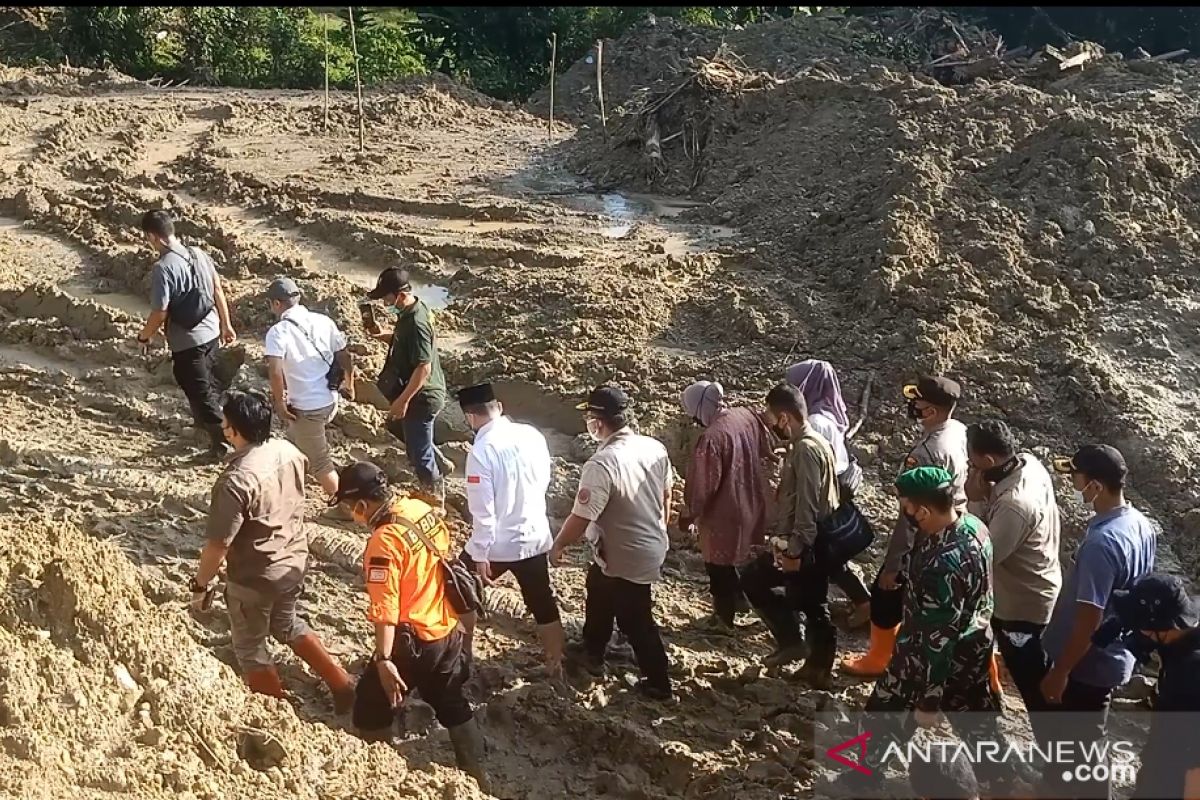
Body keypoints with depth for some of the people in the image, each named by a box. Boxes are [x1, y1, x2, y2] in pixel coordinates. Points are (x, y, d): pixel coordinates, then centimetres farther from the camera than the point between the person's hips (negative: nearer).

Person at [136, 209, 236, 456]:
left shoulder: (163, 268, -23)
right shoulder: (198, 253, -2)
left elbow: (160, 313, -21)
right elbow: (218, 291, 6)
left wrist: (144, 336, -3)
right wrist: (226, 324, 17)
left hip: (188, 341, -8)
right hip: (211, 332, 8)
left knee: (200, 391, 7)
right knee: (210, 382, 27)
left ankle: (223, 441, 14)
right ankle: (206, 421, 49)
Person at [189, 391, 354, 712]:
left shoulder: (236, 481, -31)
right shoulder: (289, 451, -9)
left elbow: (218, 545, -24)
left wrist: (200, 584, -8)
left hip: (254, 579, -7)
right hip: (294, 562, 7)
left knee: (250, 647, 18)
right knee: (289, 626, 30)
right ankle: (342, 684, 32)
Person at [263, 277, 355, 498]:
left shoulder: (278, 332, -16)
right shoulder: (324, 321, 1)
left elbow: (275, 371, -28)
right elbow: (345, 357, 8)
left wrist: (279, 403, -14)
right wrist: (349, 385, 24)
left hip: (306, 408, -7)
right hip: (330, 401, 7)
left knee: (319, 462, 9)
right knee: (297, 442, 32)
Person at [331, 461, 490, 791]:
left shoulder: (385, 540, -25)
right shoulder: (423, 509, -1)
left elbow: (384, 610, -25)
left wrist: (384, 661, -21)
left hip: (412, 640, -8)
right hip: (448, 630, 8)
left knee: (372, 707, 12)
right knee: (453, 705, 23)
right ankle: (477, 776, 33)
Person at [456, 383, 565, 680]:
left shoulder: (482, 450, -22)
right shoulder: (532, 435, -5)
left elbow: (482, 509, -20)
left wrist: (480, 554, -13)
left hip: (497, 543, -5)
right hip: (535, 537, 5)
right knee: (543, 603, 17)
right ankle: (555, 666, 28)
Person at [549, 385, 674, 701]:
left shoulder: (602, 465, -31)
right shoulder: (655, 448, -8)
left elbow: (580, 520, -25)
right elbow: (666, 496, 8)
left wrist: (557, 546, -6)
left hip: (626, 559, -8)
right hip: (652, 546, 8)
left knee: (636, 622, 12)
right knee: (598, 593, 29)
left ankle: (659, 684, 30)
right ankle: (592, 652, 49)